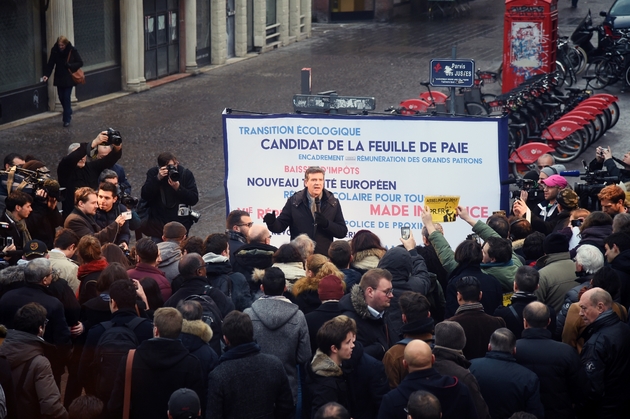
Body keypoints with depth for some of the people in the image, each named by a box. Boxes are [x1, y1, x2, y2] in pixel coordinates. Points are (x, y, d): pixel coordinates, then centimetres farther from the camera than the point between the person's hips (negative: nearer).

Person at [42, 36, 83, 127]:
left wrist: (70, 66, -20)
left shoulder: (72, 51, -12)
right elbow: (50, 64, -4)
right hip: (59, 78, 3)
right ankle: (68, 112, 36)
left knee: (66, 98, -7)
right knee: (61, 97, 10)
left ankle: (67, 119, 2)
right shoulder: (55, 51, -6)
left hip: (68, 79, -3)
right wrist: (46, 75, -18)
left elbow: (80, 63, -5)